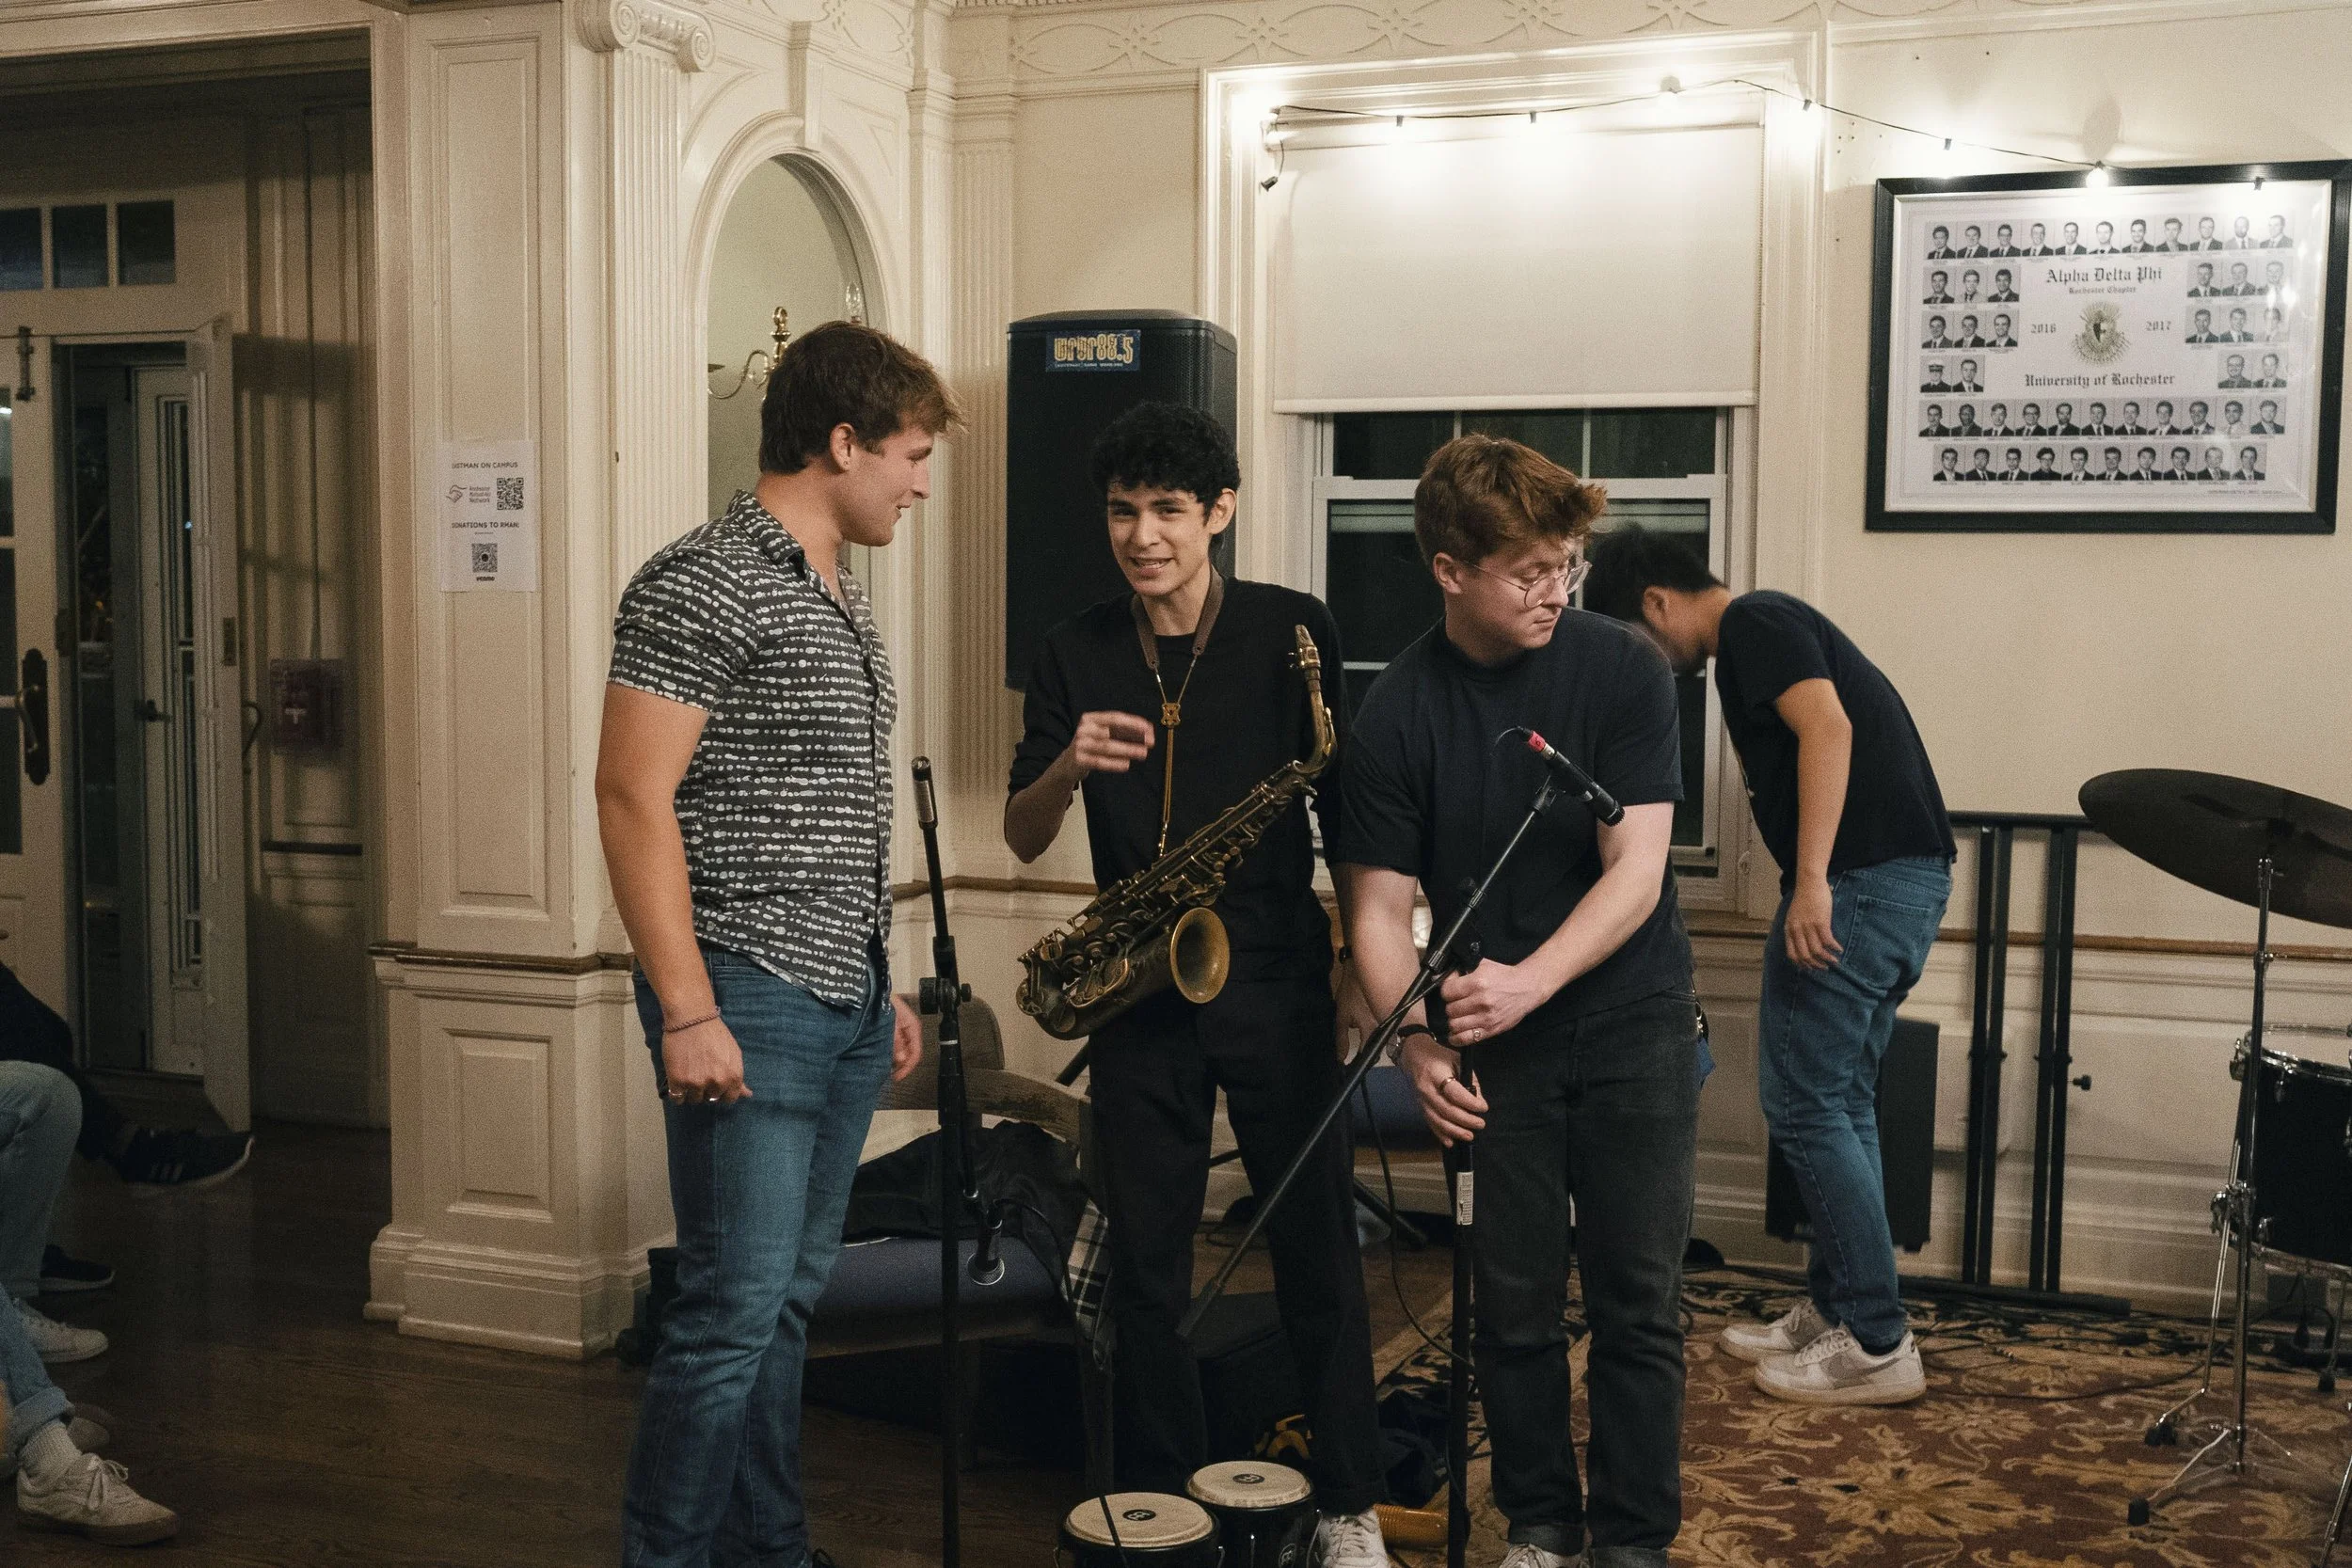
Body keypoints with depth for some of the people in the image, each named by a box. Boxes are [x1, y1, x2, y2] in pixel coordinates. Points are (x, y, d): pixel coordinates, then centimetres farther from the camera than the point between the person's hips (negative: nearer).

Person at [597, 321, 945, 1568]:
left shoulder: (838, 597, 17)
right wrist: (687, 1012, -20)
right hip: (749, 1001, -9)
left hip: (843, 1006, 9)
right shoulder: (703, 585, -11)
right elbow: (633, 796, -16)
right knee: (735, 1307, -7)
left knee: (788, 1301, 14)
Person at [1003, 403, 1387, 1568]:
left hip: (1277, 982, -2)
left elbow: (1347, 806, 4)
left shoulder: (1290, 631, -1)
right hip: (1140, 994, 2)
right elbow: (1022, 837, 3)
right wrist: (1068, 765, -17)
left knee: (1318, 1252, 3)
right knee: (1144, 1270, 6)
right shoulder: (1077, 653, 5)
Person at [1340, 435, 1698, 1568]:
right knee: (1514, 1303, 7)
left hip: (1633, 1018, 0)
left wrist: (1526, 983, -26)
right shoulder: (1397, 712, -7)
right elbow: (1379, 906, -5)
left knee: (1638, 1298, 3)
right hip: (1495, 1046, 1)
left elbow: (1635, 869, -13)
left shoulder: (1623, 670, -9)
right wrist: (1418, 1042, -21)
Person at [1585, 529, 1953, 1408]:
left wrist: (1811, 879, -28)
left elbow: (1827, 724, -22)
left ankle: (1876, 1345, -2)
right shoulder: (1776, 629, 24)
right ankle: (1832, 1312, 22)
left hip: (1858, 878, -10)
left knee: (1803, 1103, -6)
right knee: (1840, 1103, 15)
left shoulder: (1751, 625, -6)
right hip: (1914, 875, 10)